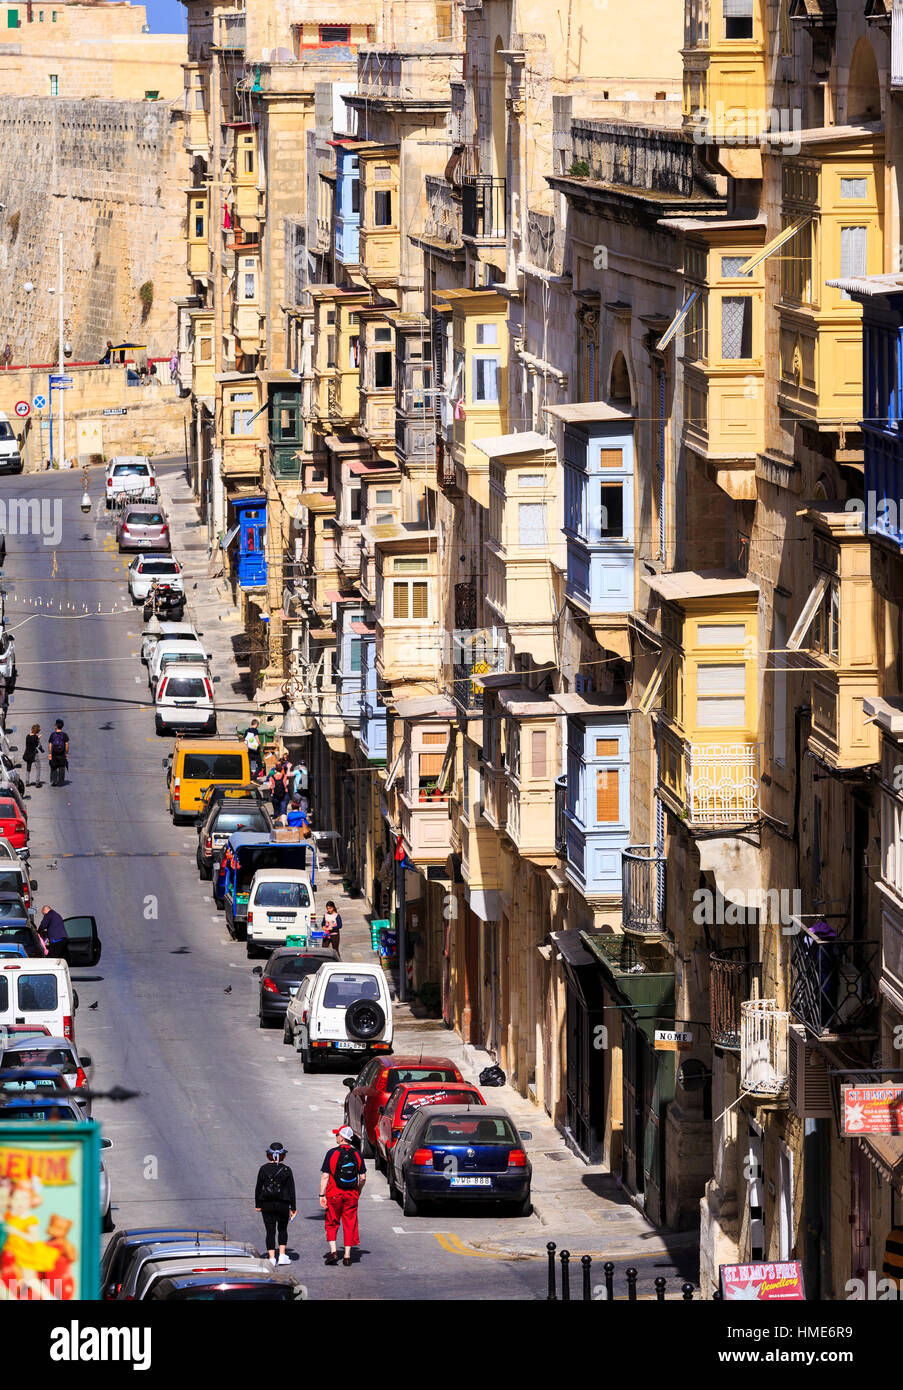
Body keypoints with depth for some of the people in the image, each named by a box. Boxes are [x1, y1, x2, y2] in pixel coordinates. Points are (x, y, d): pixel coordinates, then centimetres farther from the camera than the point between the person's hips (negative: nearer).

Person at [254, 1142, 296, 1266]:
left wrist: (257, 1204, 10)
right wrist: (293, 1208, 5)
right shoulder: (286, 1170, -4)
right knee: (282, 1229, 19)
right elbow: (291, 1190, -2)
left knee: (270, 1231, 4)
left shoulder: (264, 1169, -4)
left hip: (267, 1205, 0)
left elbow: (258, 1188, 0)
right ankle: (282, 1255, 12)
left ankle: (271, 1257, -1)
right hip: (283, 1204, 0)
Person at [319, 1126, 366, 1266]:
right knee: (350, 1225, 7)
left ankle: (333, 1251, -2)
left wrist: (322, 1195, -7)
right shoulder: (357, 1154, 2)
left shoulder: (332, 1153, -8)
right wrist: (358, 1193, 19)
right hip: (352, 1195, 2)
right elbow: (363, 1177, 4)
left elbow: (325, 1176, -10)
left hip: (334, 1194, -2)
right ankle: (347, 1255, 6)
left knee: (332, 1224, 10)